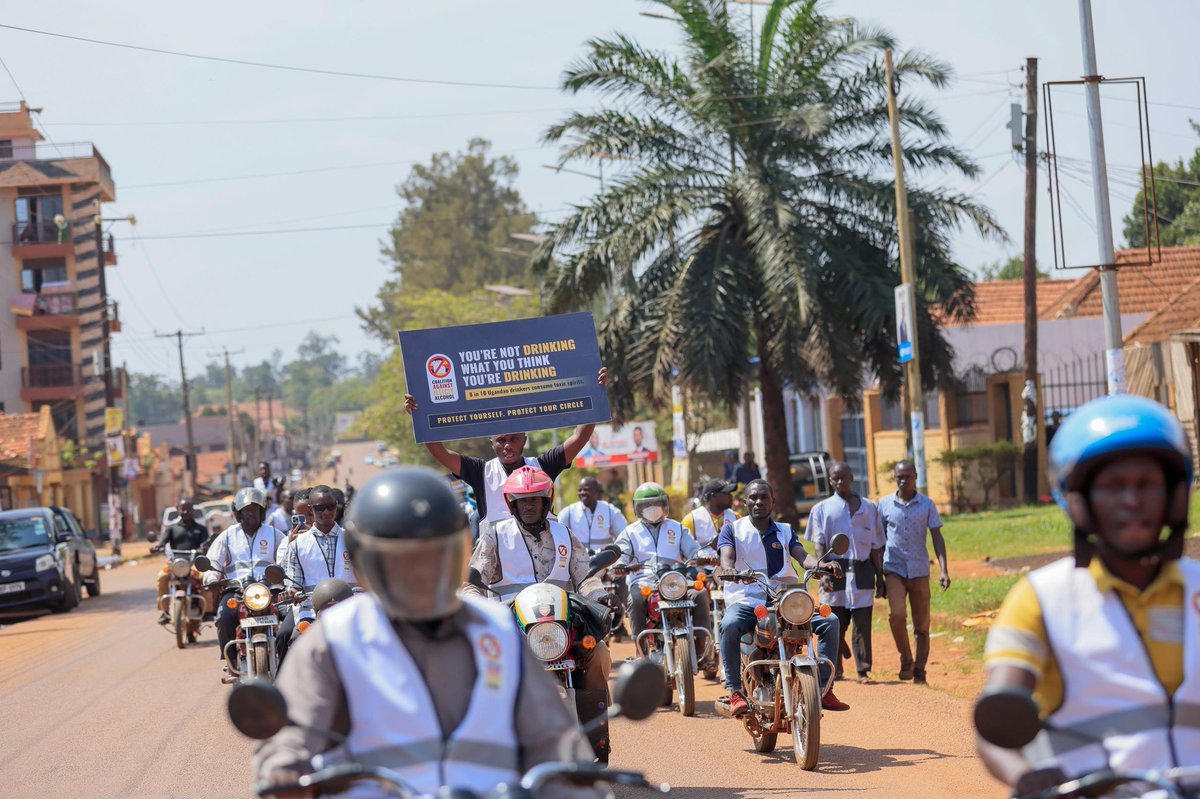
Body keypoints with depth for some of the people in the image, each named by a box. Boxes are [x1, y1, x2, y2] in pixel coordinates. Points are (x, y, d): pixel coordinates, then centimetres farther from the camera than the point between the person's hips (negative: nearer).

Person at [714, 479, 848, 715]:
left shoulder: (785, 531, 17)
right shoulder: (732, 529, 9)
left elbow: (802, 556, 0)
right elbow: (727, 555, -9)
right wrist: (727, 568, -35)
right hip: (745, 602, -3)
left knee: (830, 622, -16)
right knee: (729, 626, -37)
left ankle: (824, 688, -10)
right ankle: (734, 692, -31)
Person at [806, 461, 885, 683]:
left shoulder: (869, 508, 15)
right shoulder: (822, 509, 9)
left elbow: (876, 546, 15)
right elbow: (819, 543, 0)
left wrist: (880, 577, 11)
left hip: (862, 572, 1)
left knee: (863, 624, -4)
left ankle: (863, 671, -1)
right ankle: (834, 670, 13)